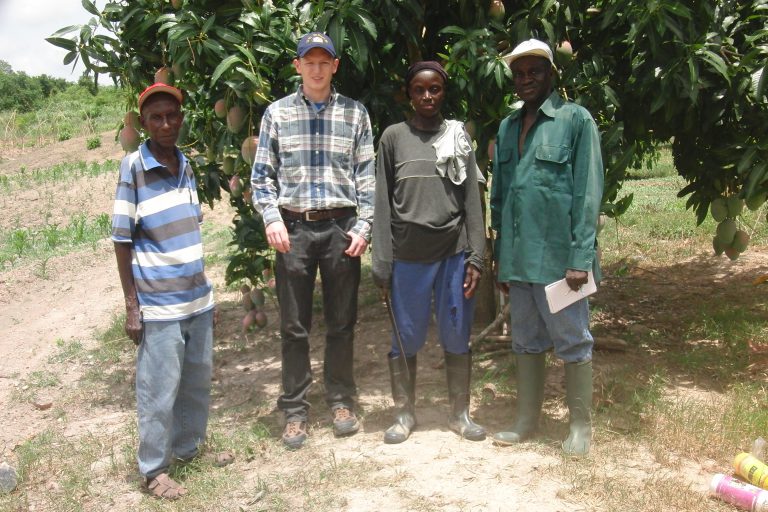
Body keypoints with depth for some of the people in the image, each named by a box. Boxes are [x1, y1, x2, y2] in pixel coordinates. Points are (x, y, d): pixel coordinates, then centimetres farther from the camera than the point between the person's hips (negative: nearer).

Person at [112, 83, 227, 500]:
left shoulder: (186, 164, 6)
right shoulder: (133, 167, -10)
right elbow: (122, 241, -8)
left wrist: (206, 292, 16)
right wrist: (131, 307, -10)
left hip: (197, 299, 6)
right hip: (158, 306, -6)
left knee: (198, 382, 16)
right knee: (159, 390, 3)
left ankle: (189, 448, 35)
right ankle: (154, 470, 19)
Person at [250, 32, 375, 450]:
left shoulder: (354, 113, 7)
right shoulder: (277, 113, 6)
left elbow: (366, 175, 6)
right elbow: (262, 175, 6)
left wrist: (363, 225, -3)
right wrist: (272, 219, -7)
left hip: (341, 227, 1)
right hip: (293, 227, 0)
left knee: (341, 321, 9)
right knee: (294, 325, 5)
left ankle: (341, 401, 24)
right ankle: (294, 410, 16)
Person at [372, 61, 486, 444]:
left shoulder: (459, 136, 8)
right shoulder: (393, 137, 5)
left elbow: (472, 201, 6)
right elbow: (383, 204, 2)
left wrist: (475, 257, -1)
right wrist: (382, 263, -3)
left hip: (454, 254, 1)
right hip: (408, 257, -1)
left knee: (457, 339, 7)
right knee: (406, 339, 6)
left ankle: (460, 413, 21)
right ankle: (404, 413, 21)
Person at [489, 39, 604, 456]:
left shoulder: (575, 120, -4)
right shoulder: (507, 127, 13)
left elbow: (588, 192, -9)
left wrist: (580, 258, -15)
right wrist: (500, 256, 12)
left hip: (558, 256, -5)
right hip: (518, 257, 6)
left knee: (572, 342, 5)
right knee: (525, 341, 15)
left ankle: (581, 425, 19)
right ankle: (526, 421, 27)